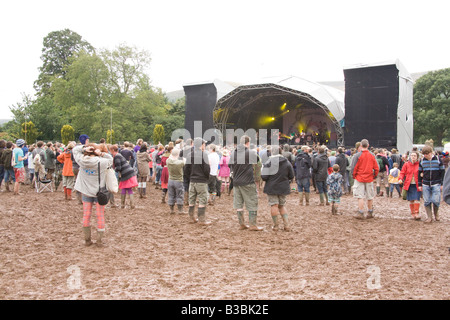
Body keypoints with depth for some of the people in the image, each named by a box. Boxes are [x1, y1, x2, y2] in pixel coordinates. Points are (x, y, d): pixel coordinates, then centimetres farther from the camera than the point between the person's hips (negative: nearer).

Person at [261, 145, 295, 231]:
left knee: (274, 205, 3)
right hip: (283, 188, 4)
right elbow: (292, 176, 5)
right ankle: (286, 225, 9)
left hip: (272, 187, -4)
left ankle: (275, 226, 8)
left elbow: (264, 177, -16)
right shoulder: (287, 162, -1)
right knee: (282, 205, 16)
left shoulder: (269, 162, -14)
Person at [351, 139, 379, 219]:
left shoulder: (357, 155, -10)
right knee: (370, 197, 13)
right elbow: (376, 168, 1)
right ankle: (370, 213, 21)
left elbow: (353, 168, -8)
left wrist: (354, 176, 7)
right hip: (369, 179, 3)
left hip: (359, 178, -3)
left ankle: (361, 213, -3)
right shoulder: (372, 155, 0)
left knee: (360, 196, 1)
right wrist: (374, 176, 14)